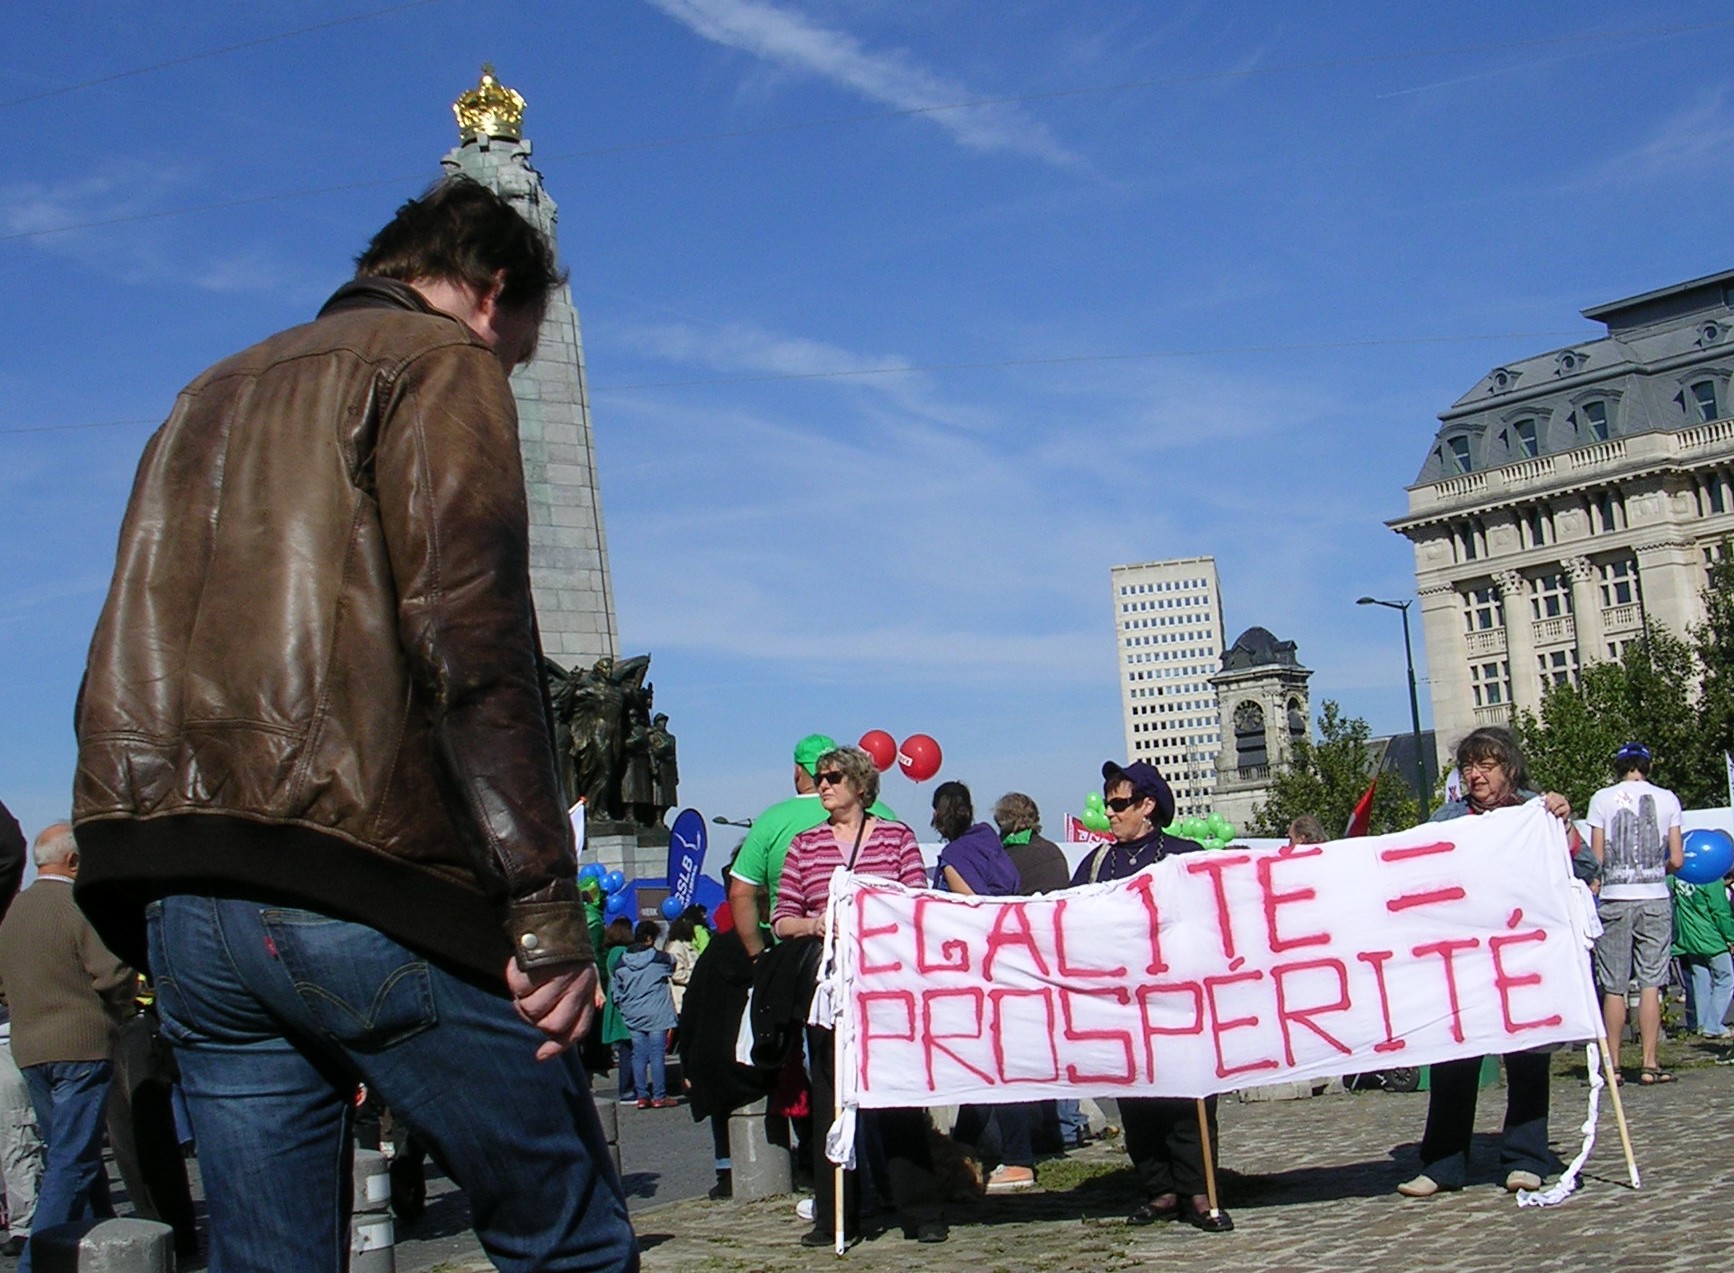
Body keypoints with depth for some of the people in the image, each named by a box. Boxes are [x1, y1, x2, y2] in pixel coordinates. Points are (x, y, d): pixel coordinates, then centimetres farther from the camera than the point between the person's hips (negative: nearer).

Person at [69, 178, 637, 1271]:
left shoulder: (209, 397, 26)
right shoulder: (441, 361, 3)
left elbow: (137, 653, 24)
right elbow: (465, 629, -13)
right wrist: (545, 905, -15)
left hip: (176, 895, 8)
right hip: (353, 886, -8)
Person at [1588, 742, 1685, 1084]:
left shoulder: (1602, 799, 1)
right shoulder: (1667, 799, 4)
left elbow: (1596, 858, -1)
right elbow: (1676, 860, 3)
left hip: (1614, 901, -1)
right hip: (1654, 900, 1)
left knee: (1613, 988, 3)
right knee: (1650, 983, 2)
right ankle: (1649, 1063, 1)